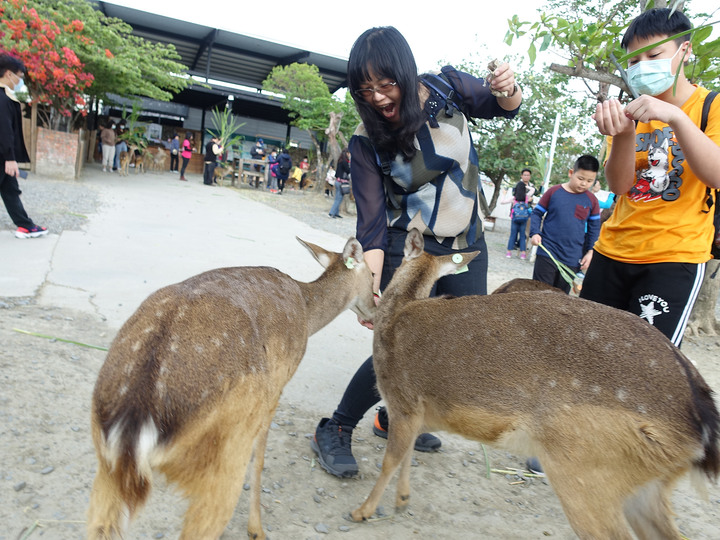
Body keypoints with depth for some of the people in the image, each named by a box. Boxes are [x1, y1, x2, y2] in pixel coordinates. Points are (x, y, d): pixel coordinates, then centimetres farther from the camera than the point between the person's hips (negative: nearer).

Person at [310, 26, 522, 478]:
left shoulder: (447, 88, -6)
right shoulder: (367, 141, -13)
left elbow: (504, 109, 12)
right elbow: (372, 223, -17)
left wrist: (509, 89, -12)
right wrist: (371, 287, -30)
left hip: (467, 248, 5)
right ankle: (334, 432, 10)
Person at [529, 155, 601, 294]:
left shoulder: (591, 200, 3)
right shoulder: (554, 192, -3)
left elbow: (594, 228, 11)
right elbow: (537, 213, 4)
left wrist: (589, 251, 6)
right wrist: (534, 233, -11)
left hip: (572, 260, 2)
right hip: (547, 255, -2)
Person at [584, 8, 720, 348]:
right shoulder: (631, 113, 9)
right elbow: (619, 186, -4)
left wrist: (675, 116, -29)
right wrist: (624, 135, -23)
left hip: (674, 257, -3)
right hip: (613, 251, 4)